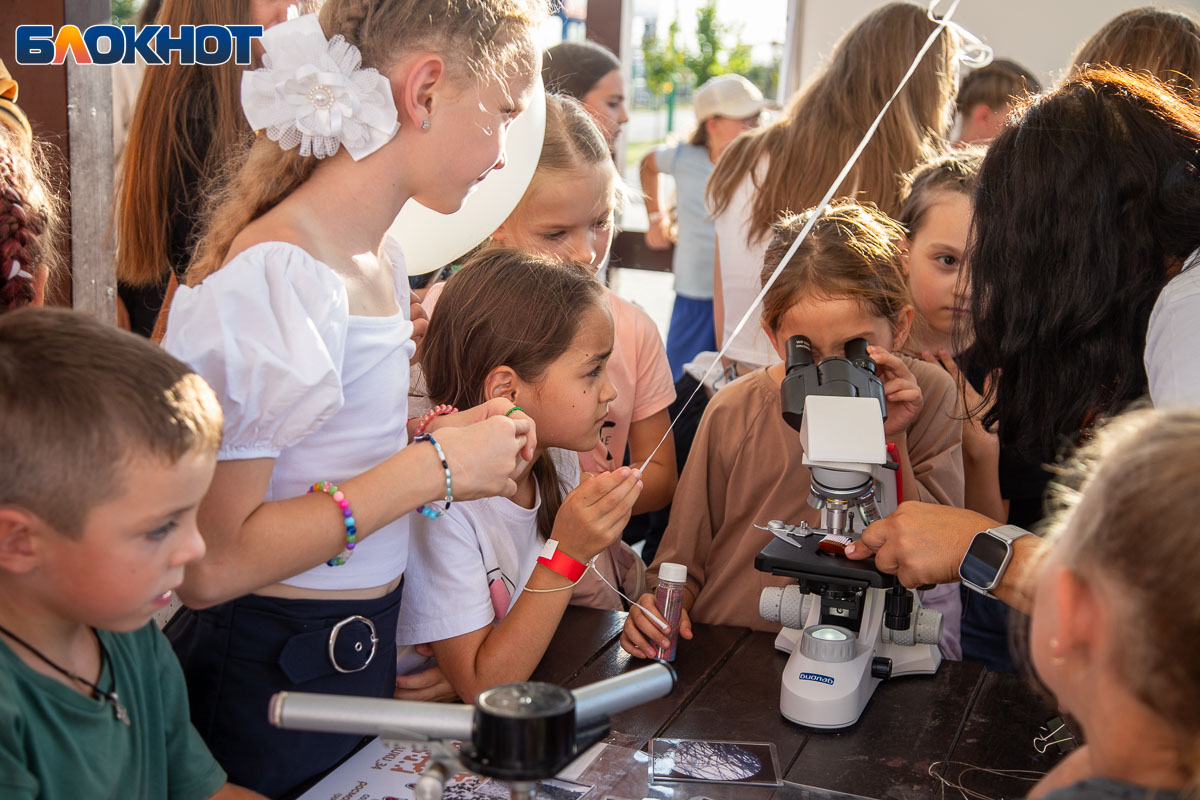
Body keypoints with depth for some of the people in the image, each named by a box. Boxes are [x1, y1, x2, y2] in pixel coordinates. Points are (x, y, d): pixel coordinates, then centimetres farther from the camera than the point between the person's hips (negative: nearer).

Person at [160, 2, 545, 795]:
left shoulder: (376, 272, 4)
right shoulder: (273, 277, -24)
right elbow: (208, 564, -27)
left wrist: (442, 436, -1)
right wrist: (429, 468, -22)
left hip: (363, 652, 9)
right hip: (275, 678, -8)